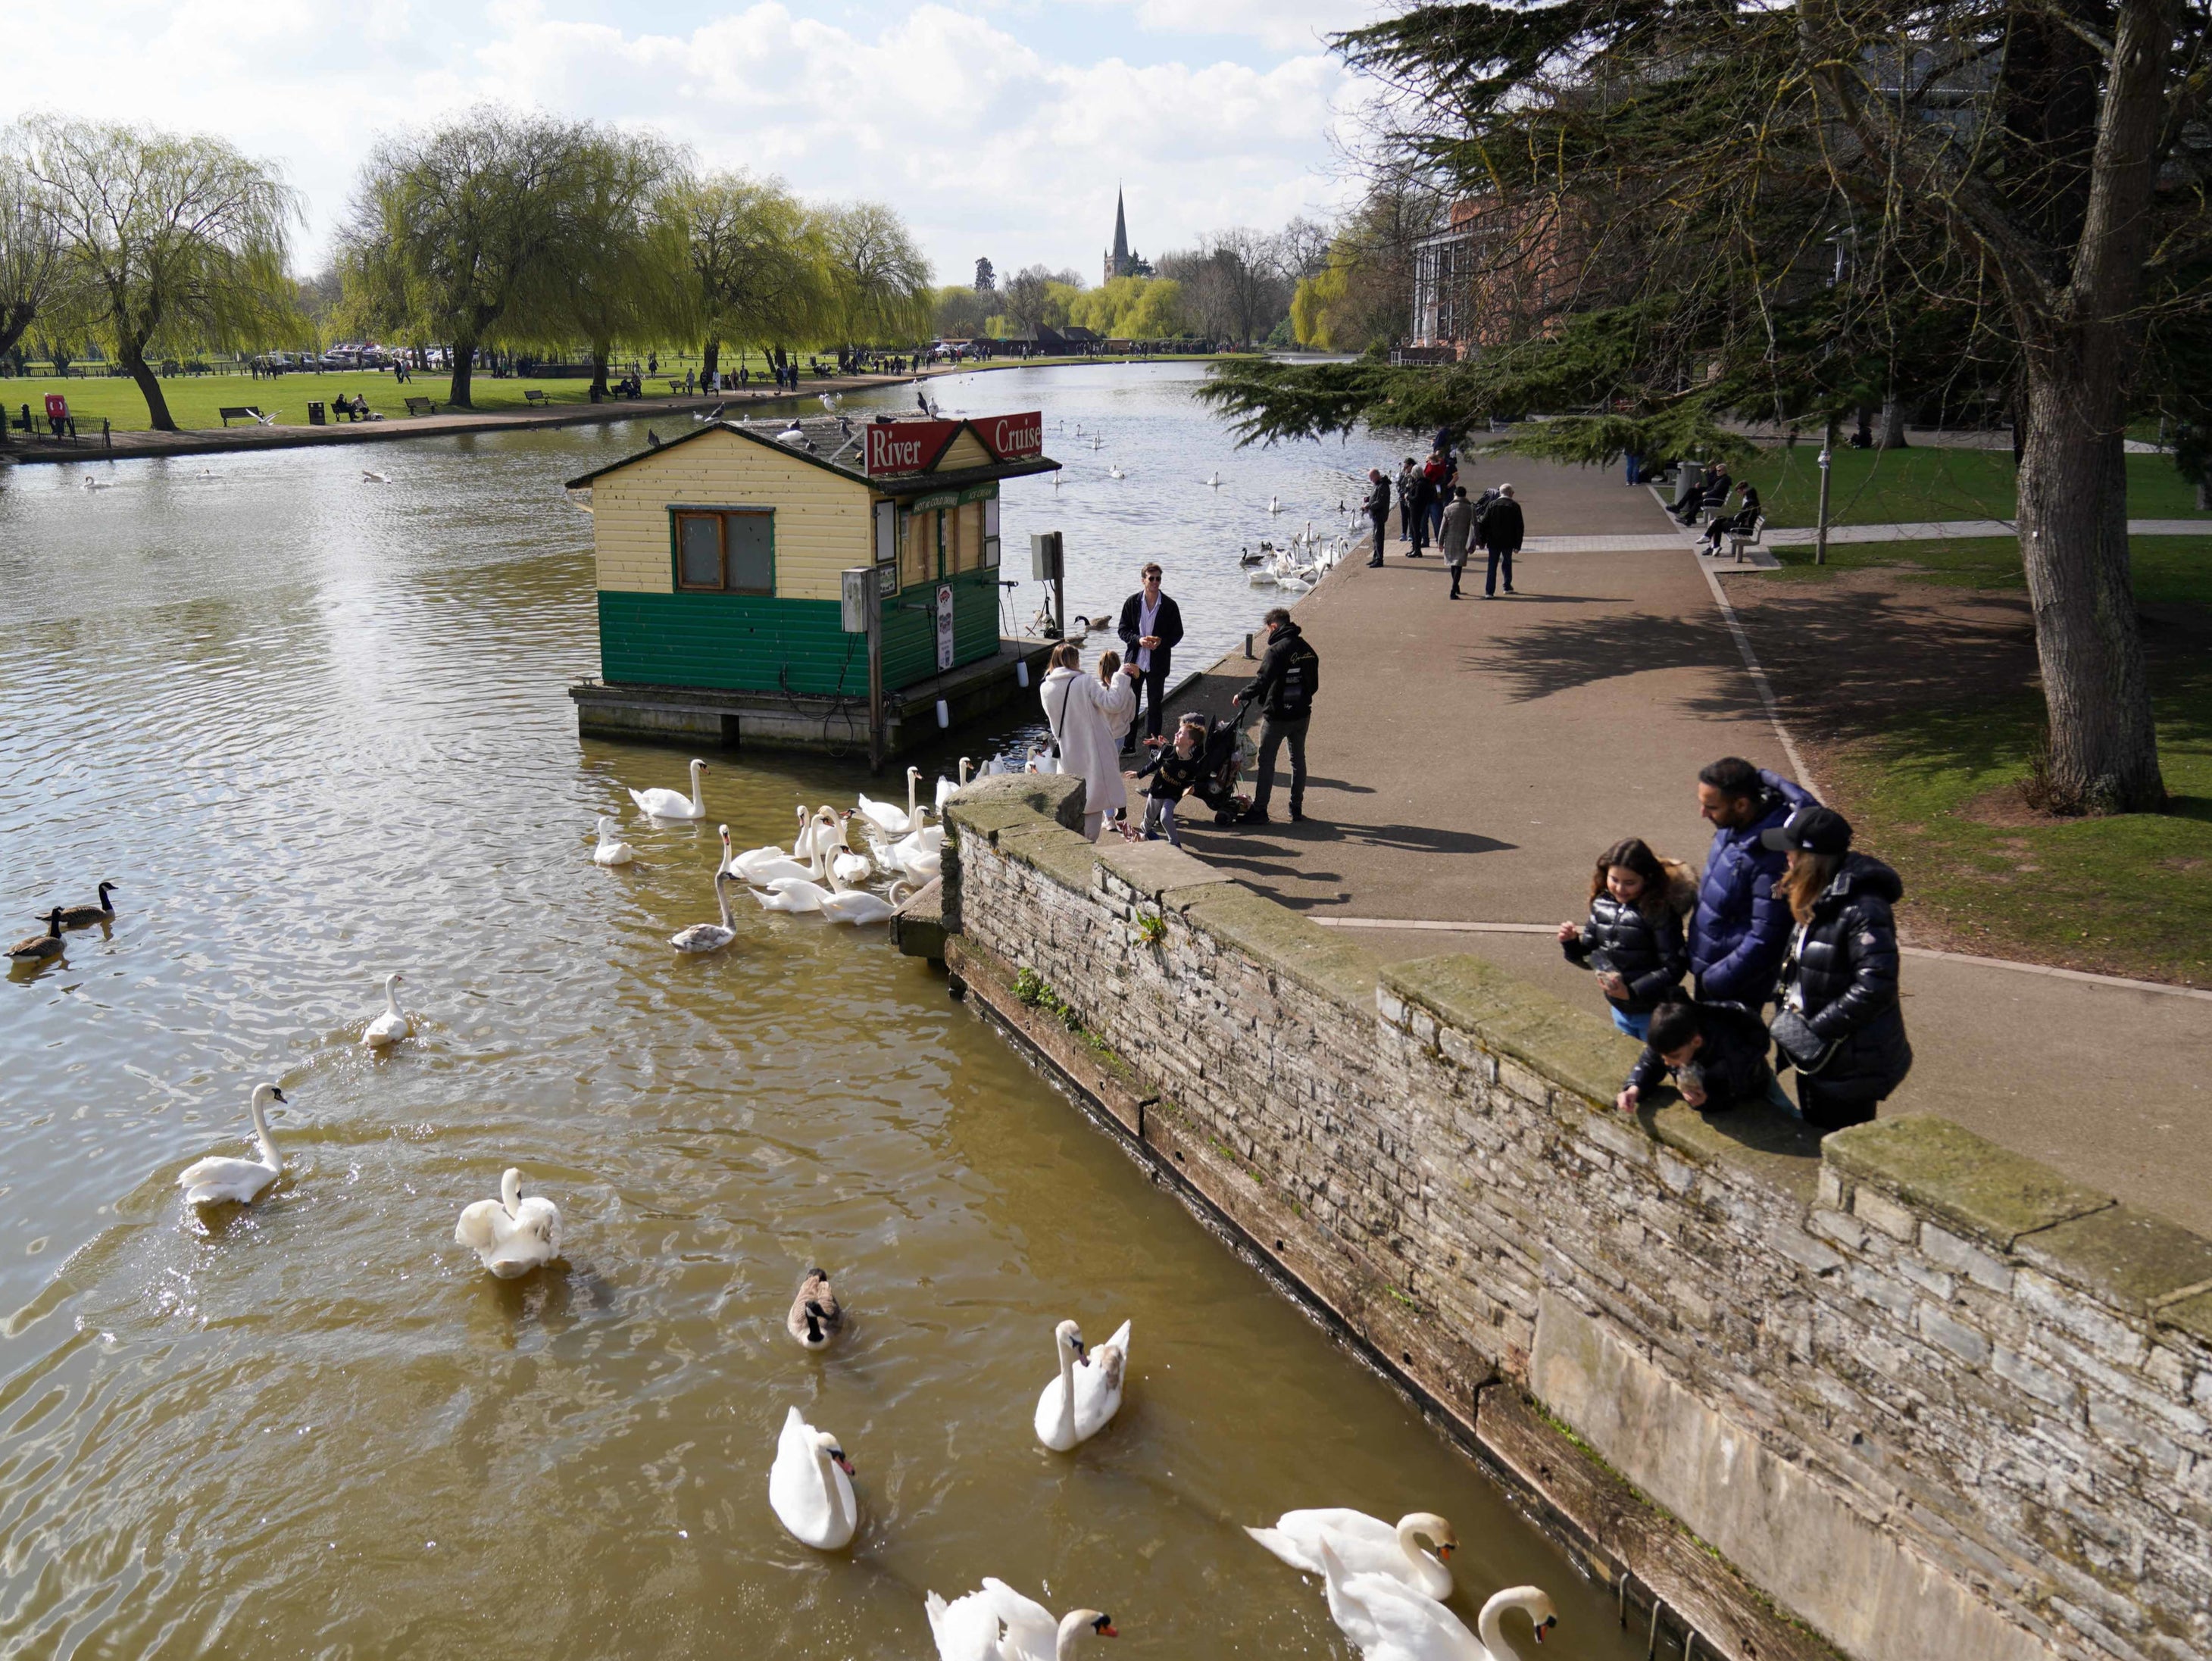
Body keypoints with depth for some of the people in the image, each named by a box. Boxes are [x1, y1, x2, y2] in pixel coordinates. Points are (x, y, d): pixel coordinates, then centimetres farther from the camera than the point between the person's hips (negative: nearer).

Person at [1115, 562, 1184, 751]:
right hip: (1134, 661, 1)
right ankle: (1128, 744, 17)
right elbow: (1122, 630, 2)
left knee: (1154, 704, 8)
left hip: (1157, 663, -1)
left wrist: (1161, 642, -17)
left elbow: (1177, 634, 2)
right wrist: (1138, 640, -16)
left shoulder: (1170, 606, -4)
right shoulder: (1132, 602, -1)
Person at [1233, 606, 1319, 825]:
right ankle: (1297, 809, 22)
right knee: (1298, 760, 16)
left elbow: (1262, 681, -22)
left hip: (1277, 716, -7)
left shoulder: (1277, 650, -17)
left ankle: (1259, 811, 3)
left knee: (1266, 762, 1)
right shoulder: (1307, 650, 6)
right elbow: (1314, 685, 11)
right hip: (1302, 714, 7)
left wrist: (1242, 696, -8)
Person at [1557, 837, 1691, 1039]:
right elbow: (1590, 957, 6)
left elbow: (1674, 968, -20)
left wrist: (1632, 992, -26)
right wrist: (1571, 944, -14)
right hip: (1619, 1011, 5)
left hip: (1653, 1015, -5)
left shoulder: (1659, 912, -20)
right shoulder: (1602, 905, -3)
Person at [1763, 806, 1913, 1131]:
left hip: (1850, 1065, -9)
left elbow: (1876, 986, -30)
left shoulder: (1863, 909, -25)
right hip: (1815, 1055, 9)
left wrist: (1816, 1028, -25)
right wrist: (1786, 1018, 6)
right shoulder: (1817, 900, 5)